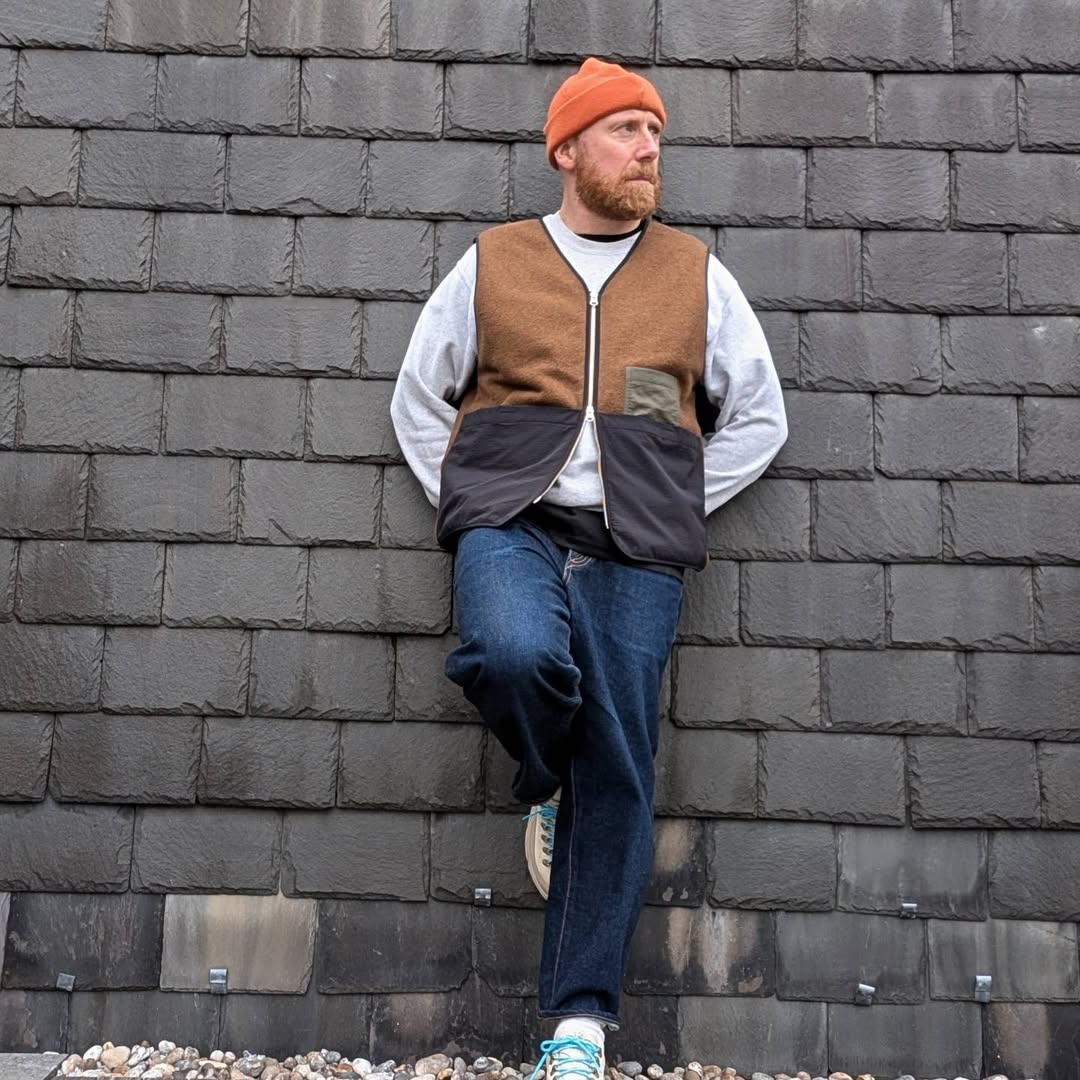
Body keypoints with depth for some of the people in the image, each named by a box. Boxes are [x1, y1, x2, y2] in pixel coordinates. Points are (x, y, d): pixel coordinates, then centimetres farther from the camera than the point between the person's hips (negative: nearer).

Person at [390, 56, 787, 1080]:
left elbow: (759, 416, 20)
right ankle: (542, 789, 4)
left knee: (616, 773, -5)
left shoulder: (697, 274, 15)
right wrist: (463, 506, 6)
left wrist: (678, 508, 8)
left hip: (633, 548, 1)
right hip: (510, 524, -1)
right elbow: (417, 398, 18)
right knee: (515, 655, -33)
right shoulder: (491, 264, 12)